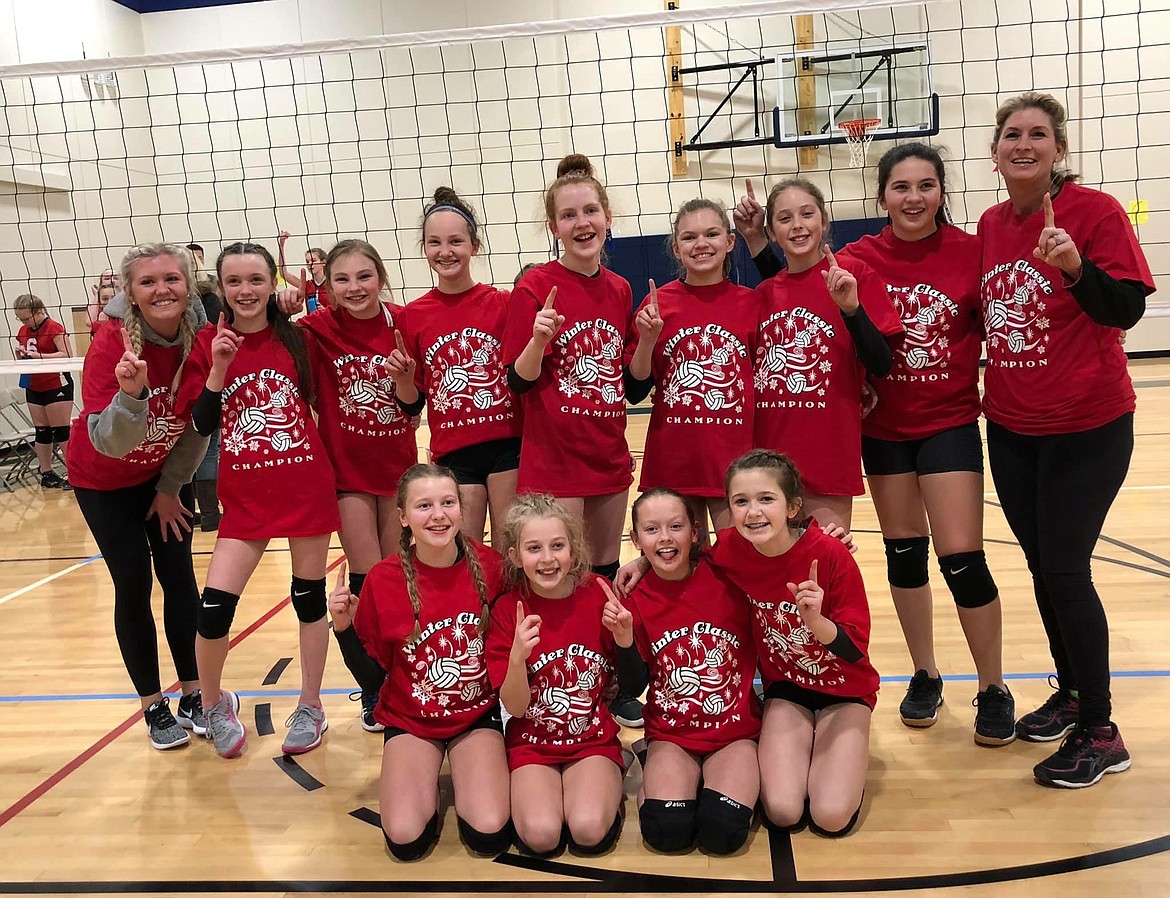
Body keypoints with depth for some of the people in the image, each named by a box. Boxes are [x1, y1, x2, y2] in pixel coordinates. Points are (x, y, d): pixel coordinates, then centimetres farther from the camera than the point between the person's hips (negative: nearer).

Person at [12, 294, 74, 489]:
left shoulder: (55, 328, -12)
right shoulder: (23, 331, 10)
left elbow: (66, 355, -19)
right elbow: (22, 358, 19)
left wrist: (39, 355, -24)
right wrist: (21, 354, -3)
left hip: (57, 386, -7)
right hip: (34, 388, 7)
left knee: (61, 431, -5)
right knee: (41, 432, 11)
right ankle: (47, 474, 20)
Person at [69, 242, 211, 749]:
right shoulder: (112, 342, -28)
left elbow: (199, 424, -5)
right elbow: (109, 442, -31)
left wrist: (170, 487, 0)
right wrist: (131, 393, -50)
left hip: (166, 473, 3)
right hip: (104, 480, -2)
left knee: (179, 578, 3)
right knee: (134, 587, 1)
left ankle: (193, 695, 18)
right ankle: (154, 706, 16)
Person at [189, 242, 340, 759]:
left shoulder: (297, 338, 2)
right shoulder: (210, 343, 3)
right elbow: (202, 425, -3)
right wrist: (219, 368, -13)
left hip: (306, 484, 0)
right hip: (246, 495, 1)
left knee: (309, 596, 9)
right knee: (213, 605, -6)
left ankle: (310, 707, 27)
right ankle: (213, 703, 23)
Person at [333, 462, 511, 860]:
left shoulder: (488, 565, -13)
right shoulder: (383, 579, -14)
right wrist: (344, 626, -19)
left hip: (478, 713, 0)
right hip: (410, 719, 0)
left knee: (489, 834, -18)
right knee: (406, 839, -17)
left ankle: (463, 774, 14)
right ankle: (426, 781, 15)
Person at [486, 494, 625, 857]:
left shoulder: (599, 594, -9)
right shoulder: (507, 610, -9)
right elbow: (515, 707, -9)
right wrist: (517, 656, -28)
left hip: (594, 737, 0)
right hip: (533, 743, 1)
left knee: (590, 831, -23)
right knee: (540, 835, -22)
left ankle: (607, 788, 7)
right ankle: (525, 790, 9)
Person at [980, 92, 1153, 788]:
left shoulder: (1095, 211, -11)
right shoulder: (990, 225, 6)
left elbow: (1126, 311, -16)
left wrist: (1076, 267, -32)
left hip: (1087, 424, -5)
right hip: (1011, 426, 6)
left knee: (1065, 568, -5)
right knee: (1042, 564, 13)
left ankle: (1100, 732, 11)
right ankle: (1071, 692, 32)